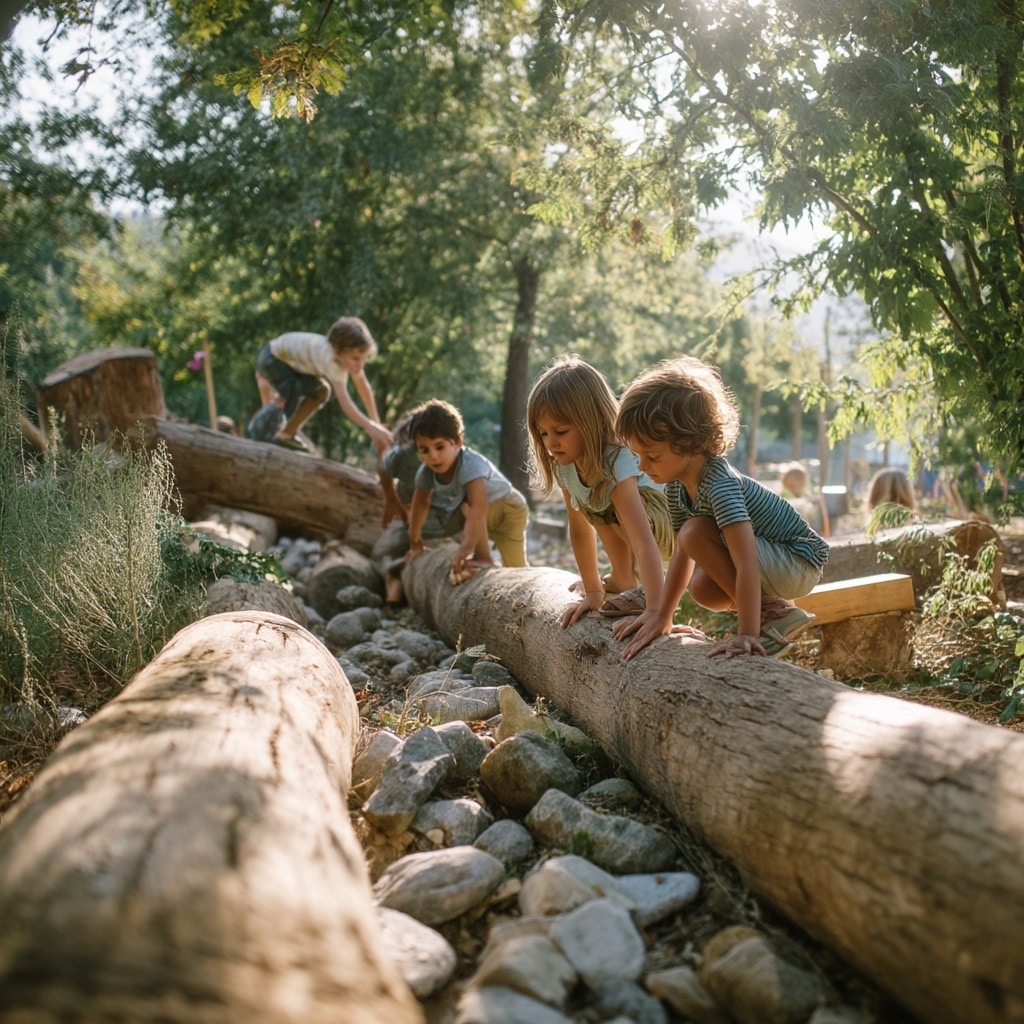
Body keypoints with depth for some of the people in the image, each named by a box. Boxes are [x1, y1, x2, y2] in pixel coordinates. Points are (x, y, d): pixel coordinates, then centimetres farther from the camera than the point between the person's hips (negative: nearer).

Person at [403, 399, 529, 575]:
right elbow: (421, 503, 0)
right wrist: (415, 543, 9)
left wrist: (466, 548, -63)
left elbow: (478, 509, -52)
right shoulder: (426, 472, -17)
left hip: (509, 509, -7)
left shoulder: (471, 465, -39)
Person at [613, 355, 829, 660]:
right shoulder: (677, 486, -4)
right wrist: (661, 615, 1)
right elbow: (683, 553, 4)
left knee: (696, 533, -25)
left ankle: (775, 616, -13)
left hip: (801, 564, -9)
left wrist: (746, 634, -42)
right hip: (775, 561, 9)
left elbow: (747, 565, -38)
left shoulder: (719, 484, -31)